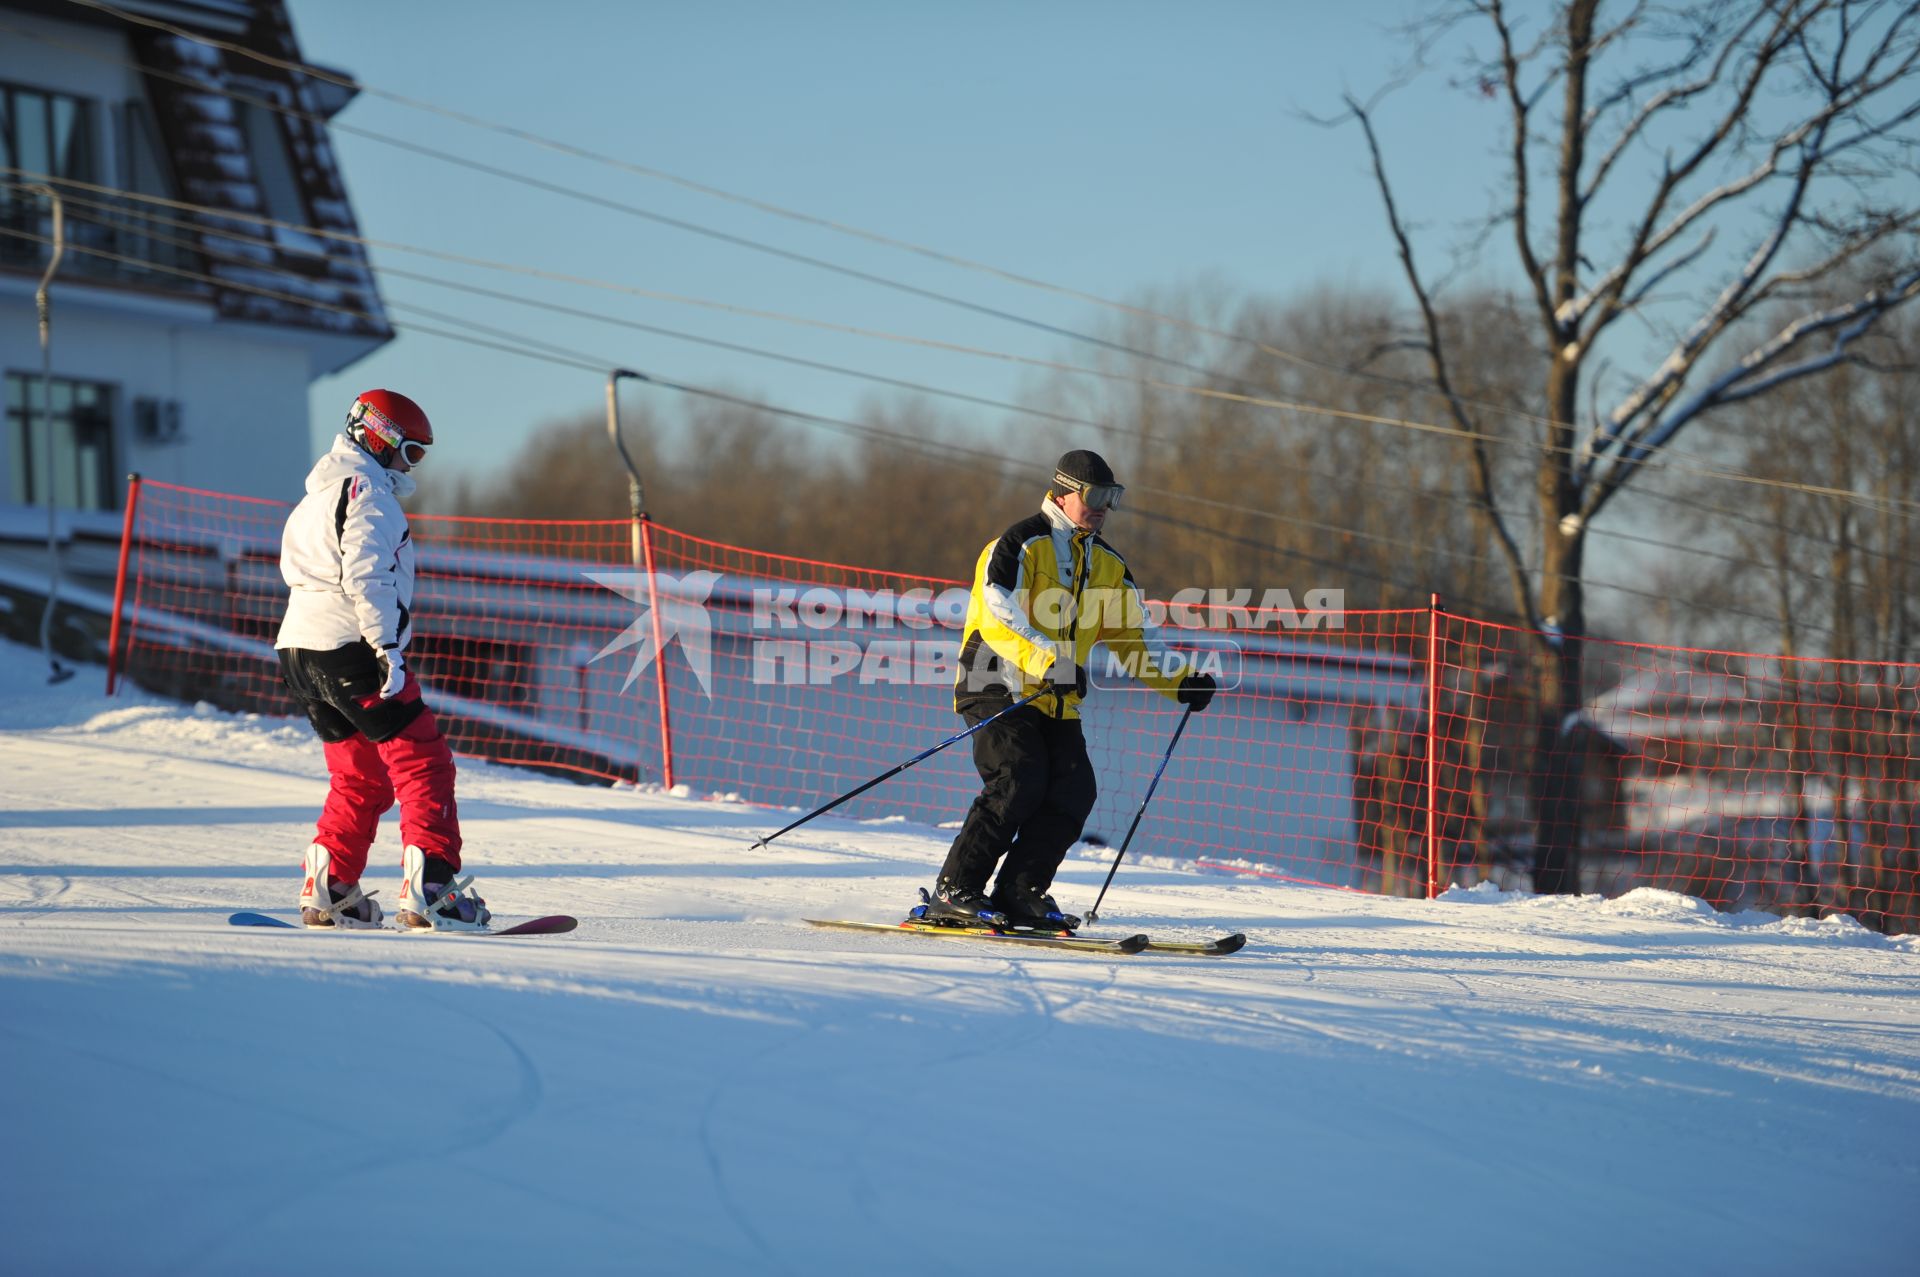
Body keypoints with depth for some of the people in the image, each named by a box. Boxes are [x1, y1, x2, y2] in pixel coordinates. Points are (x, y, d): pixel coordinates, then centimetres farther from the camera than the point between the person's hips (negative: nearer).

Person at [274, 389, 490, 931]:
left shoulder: (319, 495, 25)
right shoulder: (366, 489, -7)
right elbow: (365, 575, -18)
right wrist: (388, 647, -21)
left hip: (300, 648, 10)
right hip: (349, 646, -10)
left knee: (360, 776, 16)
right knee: (423, 764, -9)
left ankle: (326, 891, 11)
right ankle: (430, 890, -19)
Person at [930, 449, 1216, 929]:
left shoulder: (1107, 565, 15)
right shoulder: (1019, 545, -8)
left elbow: (1131, 637, 21)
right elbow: (1002, 611, -22)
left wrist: (1178, 682, 7)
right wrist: (1050, 660, -35)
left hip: (1058, 701, 7)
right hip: (1002, 687, -7)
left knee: (1074, 791, -10)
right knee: (1018, 783, -22)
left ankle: (1020, 894, -2)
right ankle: (953, 891, -16)